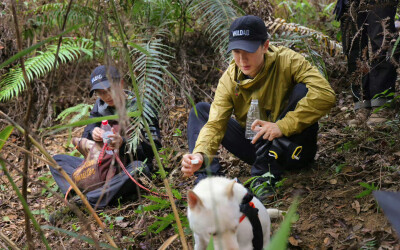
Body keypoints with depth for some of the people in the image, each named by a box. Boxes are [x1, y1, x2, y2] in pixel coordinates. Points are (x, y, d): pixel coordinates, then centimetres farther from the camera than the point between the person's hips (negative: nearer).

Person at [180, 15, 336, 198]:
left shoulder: (287, 61, -18)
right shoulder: (229, 80, -8)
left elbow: (325, 95, -31)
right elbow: (215, 123, -16)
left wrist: (282, 126, -36)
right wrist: (200, 154, -37)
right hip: (259, 145, 3)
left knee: (303, 90, -28)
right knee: (200, 110, -2)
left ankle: (266, 174, -30)